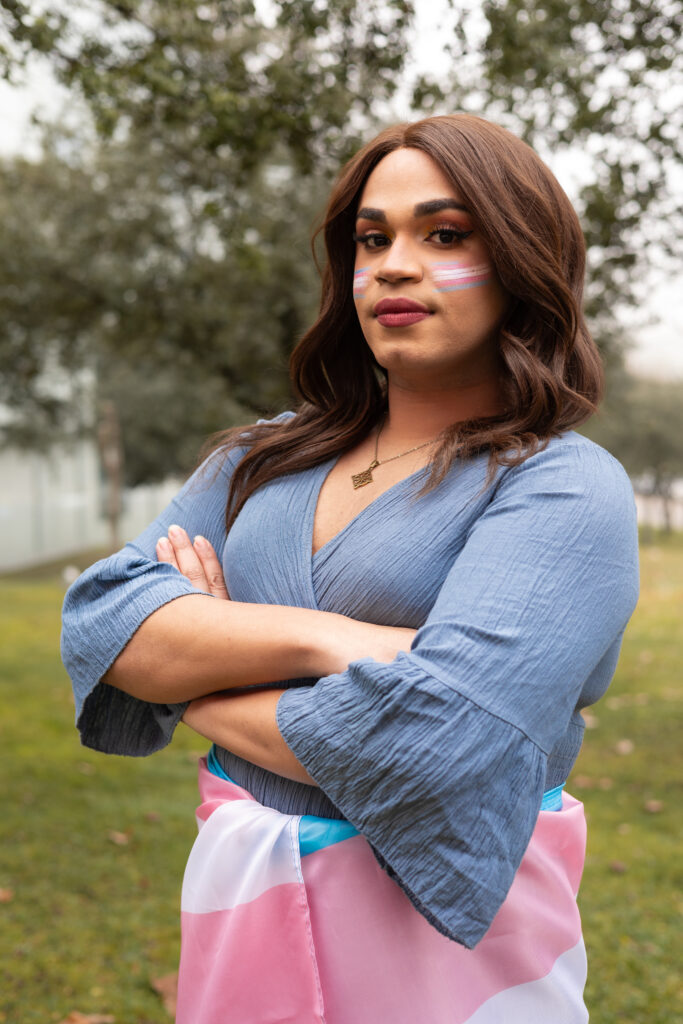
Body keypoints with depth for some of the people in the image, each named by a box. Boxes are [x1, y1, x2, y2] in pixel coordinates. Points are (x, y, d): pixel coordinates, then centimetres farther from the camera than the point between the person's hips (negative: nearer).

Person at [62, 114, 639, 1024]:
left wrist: (193, 673, -10)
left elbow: (434, 746, -26)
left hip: (443, 940, -4)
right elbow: (99, 619, -5)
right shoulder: (263, 460, 5)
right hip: (238, 909, 5)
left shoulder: (567, 489, -13)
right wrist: (319, 638, -22)